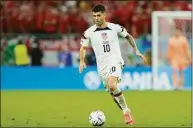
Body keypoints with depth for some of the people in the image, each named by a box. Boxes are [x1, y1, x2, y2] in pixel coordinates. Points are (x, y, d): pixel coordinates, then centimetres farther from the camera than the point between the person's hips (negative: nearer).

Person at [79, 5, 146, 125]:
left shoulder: (115, 28, -2)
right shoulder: (89, 32, 0)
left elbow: (129, 36, 15)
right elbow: (83, 47, 12)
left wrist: (136, 50, 11)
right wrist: (82, 61, -4)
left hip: (115, 61, -4)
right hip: (101, 65, 4)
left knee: (112, 86, -29)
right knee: (112, 92, 9)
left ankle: (126, 110, -15)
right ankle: (127, 112, 30)